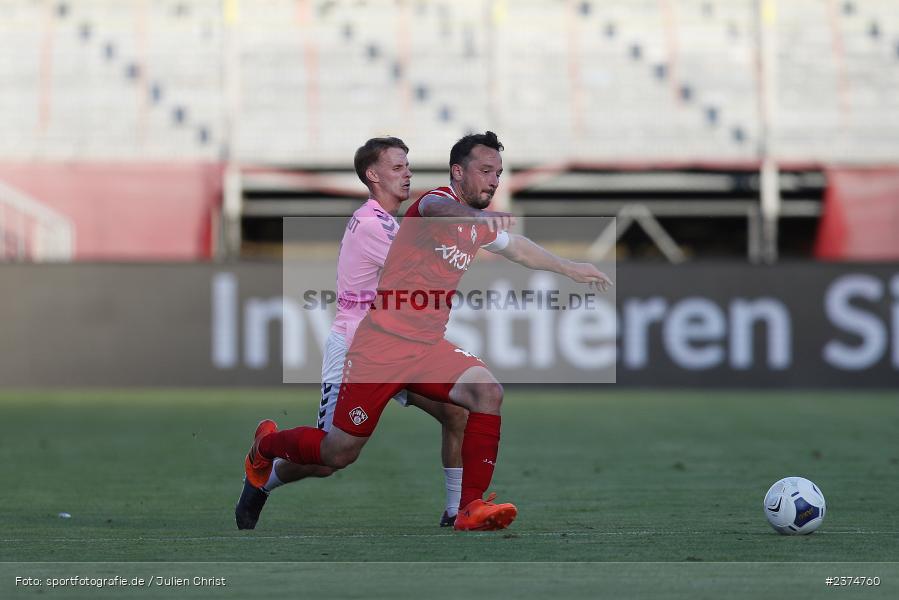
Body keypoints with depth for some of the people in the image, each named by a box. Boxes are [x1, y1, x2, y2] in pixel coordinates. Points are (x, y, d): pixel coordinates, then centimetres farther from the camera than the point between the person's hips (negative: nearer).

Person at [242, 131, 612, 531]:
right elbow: (437, 211, -42)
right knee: (337, 454, -1)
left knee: (487, 391, -21)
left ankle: (471, 506, -19)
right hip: (383, 344, -7)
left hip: (428, 348, 7)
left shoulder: (482, 224, 12)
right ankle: (266, 442, 32)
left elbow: (519, 248, 35)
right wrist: (480, 216, -63)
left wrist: (570, 269, 43)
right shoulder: (438, 201, -14)